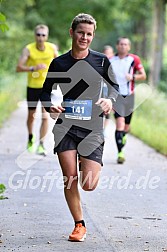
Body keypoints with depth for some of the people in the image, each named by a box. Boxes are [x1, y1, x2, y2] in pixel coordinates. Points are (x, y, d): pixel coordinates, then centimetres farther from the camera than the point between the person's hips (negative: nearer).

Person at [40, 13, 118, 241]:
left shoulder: (101, 61, 1)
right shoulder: (59, 63, 3)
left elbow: (115, 85, 14)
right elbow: (45, 92, 12)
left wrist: (110, 100, -7)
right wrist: (50, 107, -8)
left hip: (92, 128, -1)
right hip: (65, 125, 1)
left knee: (88, 185, -7)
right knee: (70, 178, -6)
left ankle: (90, 169, 31)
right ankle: (79, 225, 11)